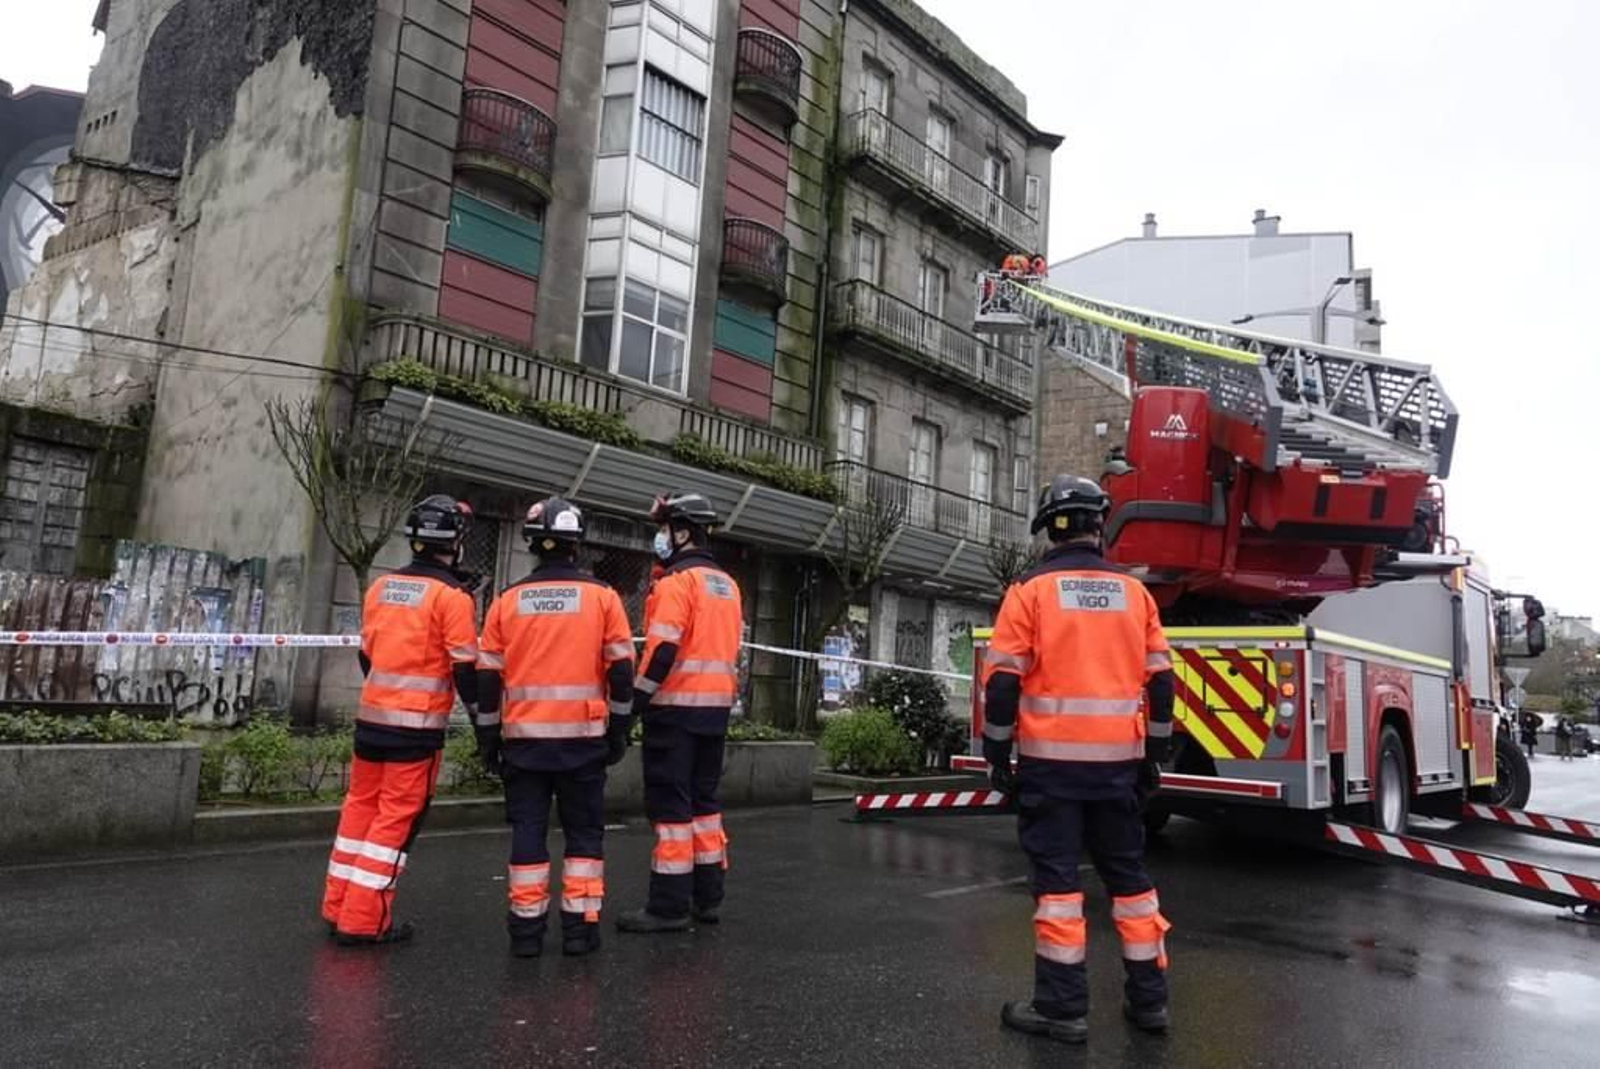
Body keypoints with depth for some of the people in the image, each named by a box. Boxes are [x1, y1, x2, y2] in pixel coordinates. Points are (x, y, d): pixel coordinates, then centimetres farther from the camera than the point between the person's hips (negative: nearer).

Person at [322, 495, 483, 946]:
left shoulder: (380, 586, 9)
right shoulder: (451, 596, -11)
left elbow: (367, 653, 17)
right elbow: (465, 668, -12)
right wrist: (483, 721, -3)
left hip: (371, 717, 7)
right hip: (418, 726, -6)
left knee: (361, 805, 16)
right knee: (397, 817, 1)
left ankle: (338, 907, 24)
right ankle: (363, 920, 4)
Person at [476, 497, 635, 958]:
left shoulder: (507, 601, 3)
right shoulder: (602, 597, -2)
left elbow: (488, 677, 4)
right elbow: (621, 671, -2)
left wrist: (488, 738, 13)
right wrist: (619, 730, 7)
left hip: (523, 738, 1)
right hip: (583, 738, -1)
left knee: (527, 829, 9)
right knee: (584, 830, 9)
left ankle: (527, 926, 11)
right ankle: (581, 924, 9)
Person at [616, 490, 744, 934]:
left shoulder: (676, 582, -12)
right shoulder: (728, 585, 14)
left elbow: (663, 650, -19)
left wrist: (637, 701, -13)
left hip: (676, 707, -8)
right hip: (716, 709, 8)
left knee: (670, 806, -3)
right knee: (704, 800, 15)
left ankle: (669, 905, 1)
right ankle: (707, 897, 21)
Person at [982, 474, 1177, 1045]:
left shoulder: (1030, 590, -6)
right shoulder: (1135, 592, 5)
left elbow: (1003, 680, -8)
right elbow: (1160, 681, 8)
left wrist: (997, 755, 0)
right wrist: (1153, 757, 16)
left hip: (1051, 759, -4)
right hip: (1118, 760, 4)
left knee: (1057, 877, 2)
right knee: (1128, 873, 14)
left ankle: (1063, 1007, 6)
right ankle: (1148, 997, 22)